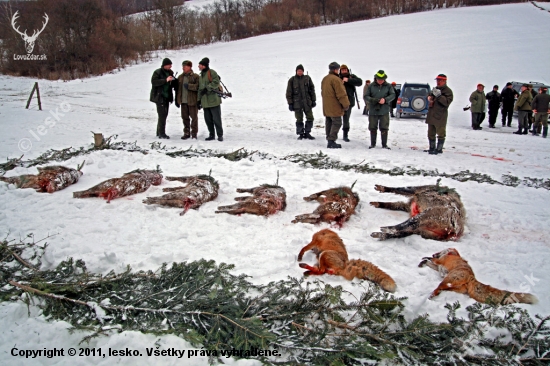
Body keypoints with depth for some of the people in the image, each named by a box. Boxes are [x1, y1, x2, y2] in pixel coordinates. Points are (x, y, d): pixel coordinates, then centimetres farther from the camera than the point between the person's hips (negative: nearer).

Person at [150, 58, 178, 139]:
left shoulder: (170, 73, 11)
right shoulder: (157, 72, -9)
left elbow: (173, 84, 18)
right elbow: (154, 82, -22)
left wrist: (174, 81, -5)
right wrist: (165, 80, -28)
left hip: (166, 97, 8)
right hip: (159, 97, -7)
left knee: (164, 115, 12)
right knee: (162, 115, -12)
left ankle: (159, 132, 22)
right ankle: (161, 134, -10)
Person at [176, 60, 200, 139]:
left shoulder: (195, 76, -5)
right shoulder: (180, 77, 13)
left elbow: (198, 86, -16)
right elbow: (178, 89, 16)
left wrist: (189, 86, -20)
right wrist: (177, 100, 13)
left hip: (192, 101, -5)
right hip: (183, 101, 5)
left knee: (194, 117, 2)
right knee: (185, 117, 10)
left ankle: (194, 133, 11)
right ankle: (186, 133, 20)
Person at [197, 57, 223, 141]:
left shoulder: (212, 72, -6)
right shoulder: (201, 76, 19)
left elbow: (216, 82, -18)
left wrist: (207, 88, -20)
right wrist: (199, 100, 18)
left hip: (213, 100, -8)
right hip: (205, 101, 8)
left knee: (216, 119, -4)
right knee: (208, 119, 8)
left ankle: (220, 135, 5)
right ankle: (211, 135, 18)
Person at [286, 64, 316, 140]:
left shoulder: (307, 78, 3)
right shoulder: (292, 80, -2)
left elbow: (312, 89, 9)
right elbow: (289, 92, 0)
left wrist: (313, 100, 6)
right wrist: (290, 103, -4)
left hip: (307, 102, 2)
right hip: (297, 103, -2)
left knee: (310, 118, 2)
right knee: (299, 119, 4)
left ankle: (307, 133, 16)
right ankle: (300, 134, 16)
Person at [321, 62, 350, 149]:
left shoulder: (324, 79, 14)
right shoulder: (336, 79, -16)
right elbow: (341, 94, -18)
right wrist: (346, 105, -11)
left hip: (326, 107, 9)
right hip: (334, 107, -9)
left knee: (329, 123, 12)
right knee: (337, 123, -5)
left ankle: (329, 140, 16)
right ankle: (331, 141, -10)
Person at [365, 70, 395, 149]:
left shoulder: (388, 86, 4)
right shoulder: (371, 86, 3)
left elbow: (393, 95, -2)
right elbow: (366, 96, 1)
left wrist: (385, 99, -19)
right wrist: (372, 100, -20)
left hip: (384, 111, 0)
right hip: (373, 111, 1)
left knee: (384, 128, 1)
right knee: (372, 128, 6)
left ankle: (384, 144, 11)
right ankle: (373, 143, 19)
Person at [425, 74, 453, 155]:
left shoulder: (448, 91, -8)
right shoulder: (435, 89, 15)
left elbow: (447, 102, -20)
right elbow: (430, 96, 31)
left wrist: (439, 95, -28)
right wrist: (430, 97, 7)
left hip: (440, 116, -8)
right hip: (431, 114, 8)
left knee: (441, 133, -2)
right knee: (431, 133, 15)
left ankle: (439, 149, 2)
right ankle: (432, 148, 27)